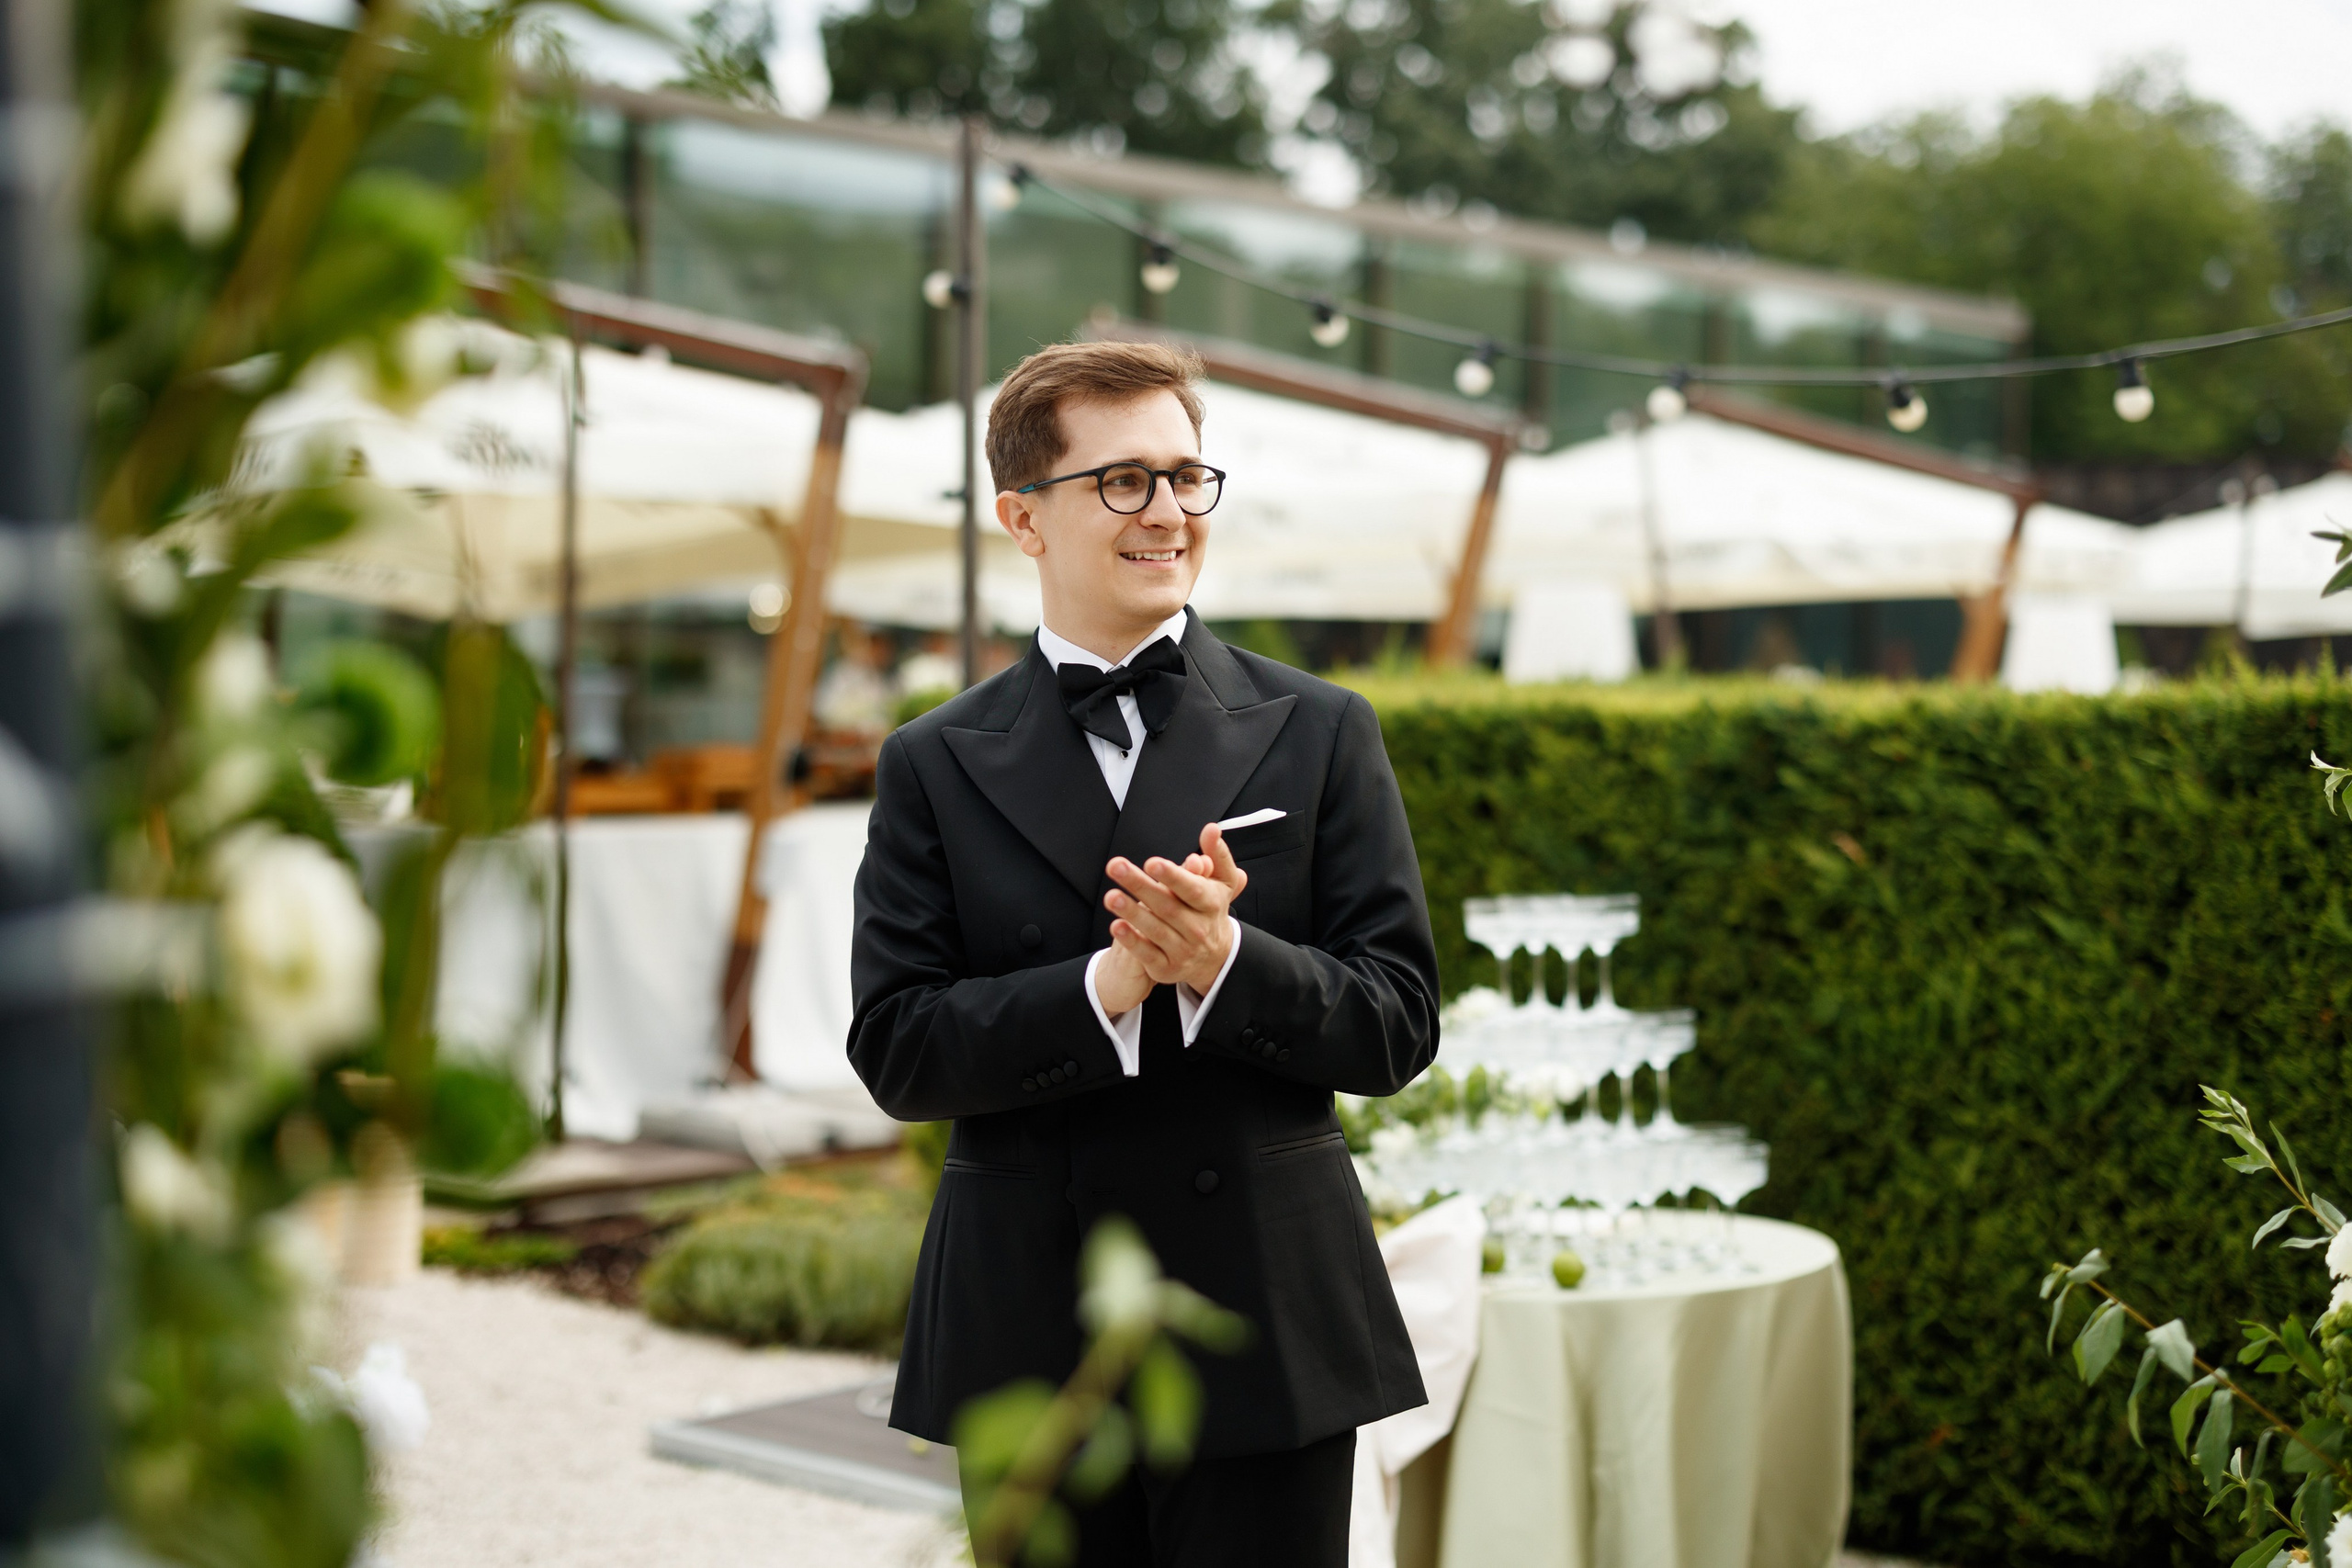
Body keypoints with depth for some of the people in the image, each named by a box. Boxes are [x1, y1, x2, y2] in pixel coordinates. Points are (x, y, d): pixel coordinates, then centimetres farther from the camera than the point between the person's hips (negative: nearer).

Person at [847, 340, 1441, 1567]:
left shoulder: (1320, 734, 4)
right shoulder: (934, 767, 4)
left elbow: (1399, 1025, -1)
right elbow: (895, 1053, -5)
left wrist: (1225, 960, -19)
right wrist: (1106, 987, -19)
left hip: (1267, 1330, 0)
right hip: (1026, 1344, 1)